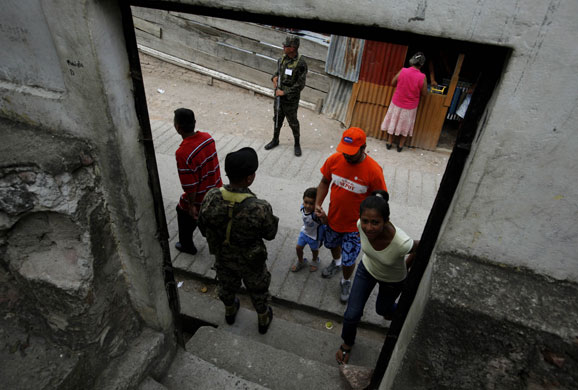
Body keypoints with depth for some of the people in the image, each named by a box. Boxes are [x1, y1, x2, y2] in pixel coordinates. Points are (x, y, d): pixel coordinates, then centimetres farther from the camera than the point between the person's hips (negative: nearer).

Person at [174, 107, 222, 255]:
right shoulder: (208, 137, -12)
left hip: (199, 197, -5)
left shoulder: (182, 153, -33)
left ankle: (187, 246, 46)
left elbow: (189, 185, -26)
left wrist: (191, 205, -13)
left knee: (184, 214, 23)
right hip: (216, 189, 6)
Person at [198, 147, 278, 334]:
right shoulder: (260, 208, -38)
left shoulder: (211, 198, -27)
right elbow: (270, 234, -19)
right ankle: (263, 320, 54)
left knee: (227, 286, 33)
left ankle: (230, 312, 63)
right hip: (251, 261, -3)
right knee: (258, 290, 27)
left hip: (223, 257, 3)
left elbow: (203, 229, -10)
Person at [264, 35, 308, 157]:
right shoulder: (282, 59, 0)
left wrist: (284, 92, -18)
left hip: (291, 99, -6)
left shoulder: (301, 63, -20)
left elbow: (300, 85, -19)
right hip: (279, 96, 6)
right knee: (277, 119, 18)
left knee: (293, 122, 7)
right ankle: (275, 140, 37)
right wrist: (274, 78, -4)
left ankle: (297, 144, 26)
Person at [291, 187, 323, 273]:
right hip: (304, 232, 5)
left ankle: (315, 261, 57)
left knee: (314, 250, 23)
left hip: (314, 235, -5)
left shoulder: (316, 214, -41)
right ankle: (301, 262, 49)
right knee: (298, 248, 18)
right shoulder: (303, 207, -22)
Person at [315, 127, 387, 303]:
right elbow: (324, 182, 0)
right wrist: (317, 204, -12)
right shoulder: (334, 159, -16)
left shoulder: (373, 170, -26)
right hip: (333, 218, 4)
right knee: (332, 245, 30)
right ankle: (336, 263, 65)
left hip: (355, 225, -4)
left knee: (349, 260, 8)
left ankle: (346, 282, 43)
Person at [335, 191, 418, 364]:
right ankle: (347, 344, 40)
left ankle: (393, 309, 66)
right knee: (352, 314, 7)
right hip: (367, 269, 2)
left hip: (393, 280, -2)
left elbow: (420, 248, -20)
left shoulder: (401, 243, -45)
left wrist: (405, 266, -4)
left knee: (382, 309, 26)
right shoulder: (362, 225, -34)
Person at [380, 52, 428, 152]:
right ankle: (400, 145, 29)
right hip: (410, 107, -1)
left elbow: (393, 83, 0)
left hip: (397, 103, 1)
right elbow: (424, 93, -8)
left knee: (393, 121, 20)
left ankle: (389, 142, 30)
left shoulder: (403, 71, -15)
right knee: (405, 125, 18)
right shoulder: (422, 77, -18)